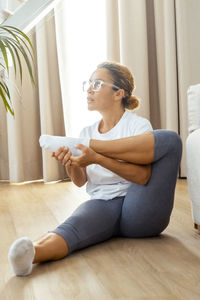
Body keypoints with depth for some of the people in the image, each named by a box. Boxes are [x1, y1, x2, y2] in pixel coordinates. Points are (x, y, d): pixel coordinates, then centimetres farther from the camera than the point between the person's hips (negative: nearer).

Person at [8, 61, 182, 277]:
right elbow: (80, 181, 6)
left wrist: (97, 158, -28)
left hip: (140, 212, -2)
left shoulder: (138, 125, -1)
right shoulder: (87, 132, 14)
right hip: (103, 204, 3)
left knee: (169, 138, -22)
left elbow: (144, 176, -16)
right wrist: (71, 165, -18)